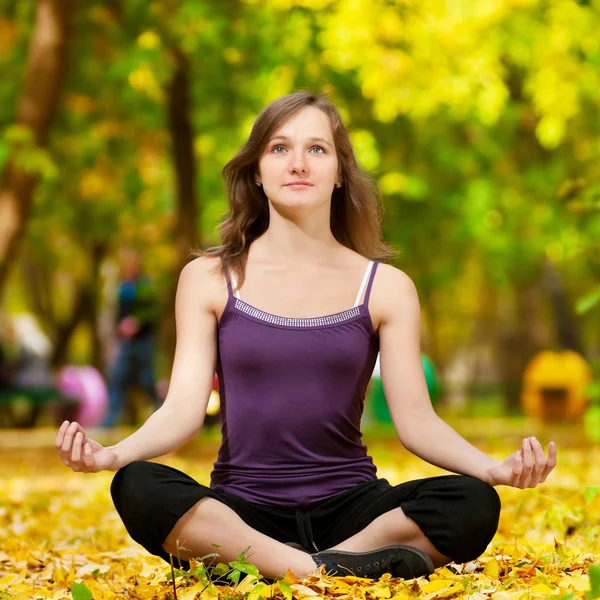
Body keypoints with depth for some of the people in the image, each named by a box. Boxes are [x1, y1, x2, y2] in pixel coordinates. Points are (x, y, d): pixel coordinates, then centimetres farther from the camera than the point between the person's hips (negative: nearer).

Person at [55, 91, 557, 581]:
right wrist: (113, 453, -25)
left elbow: (416, 419, 0)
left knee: (473, 505, -27)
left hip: (349, 507, 1)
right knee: (139, 489, -32)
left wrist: (494, 468, -20)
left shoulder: (385, 287, 6)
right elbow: (184, 409, -4)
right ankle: (341, 567, -30)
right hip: (243, 512, 0)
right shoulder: (208, 279, 5)